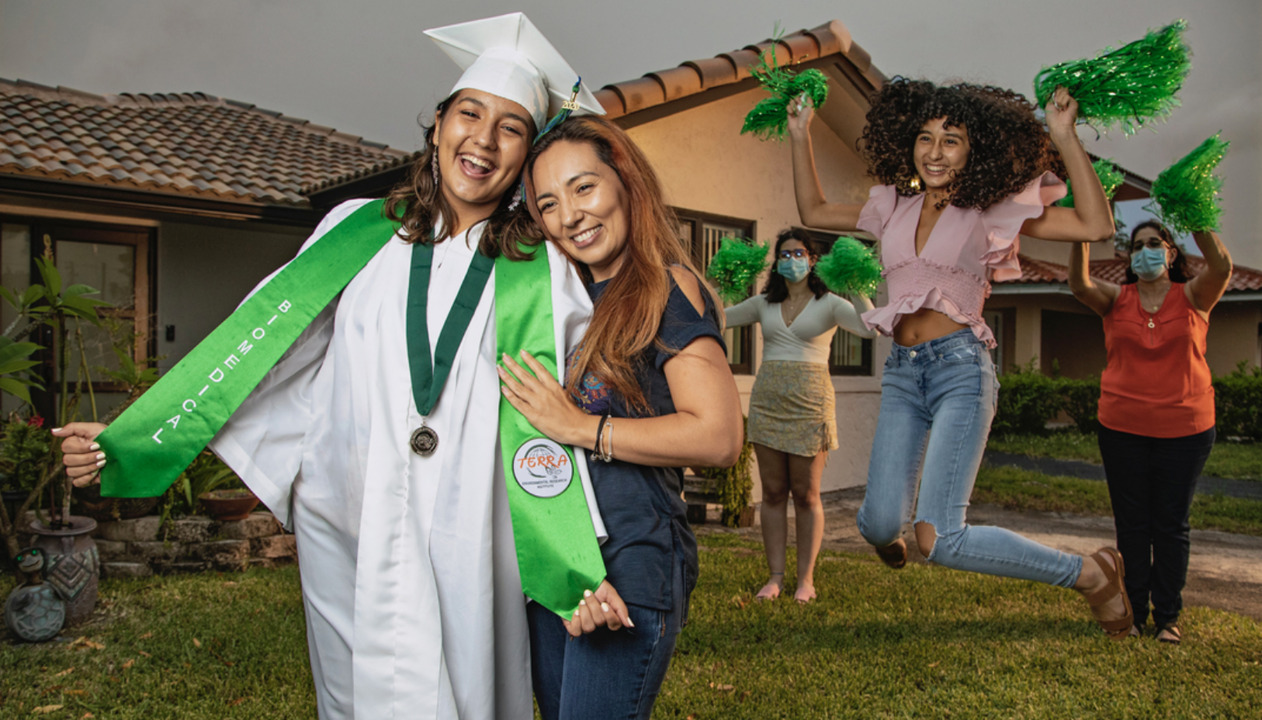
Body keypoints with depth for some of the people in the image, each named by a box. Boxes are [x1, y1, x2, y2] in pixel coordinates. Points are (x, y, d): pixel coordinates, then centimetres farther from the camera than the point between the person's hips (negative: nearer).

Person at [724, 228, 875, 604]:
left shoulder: (829, 304, 1)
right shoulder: (764, 303, 12)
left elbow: (869, 328, -14)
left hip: (809, 402, -3)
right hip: (767, 400, 4)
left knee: (805, 494, 2)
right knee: (773, 492, 5)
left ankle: (806, 578, 13)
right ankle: (775, 576, 13)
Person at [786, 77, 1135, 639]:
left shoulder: (992, 210, 1)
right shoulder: (894, 207, 14)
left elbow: (1097, 227, -9)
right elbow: (814, 211, 24)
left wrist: (1064, 138, -13)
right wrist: (799, 136, 19)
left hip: (960, 366, -4)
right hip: (901, 371, 4)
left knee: (938, 539, -15)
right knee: (879, 525, -6)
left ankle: (1091, 573, 8)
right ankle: (888, 527, 37)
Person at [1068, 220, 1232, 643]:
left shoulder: (1192, 297, 2)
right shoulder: (1117, 300, 4)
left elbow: (1221, 266, -18)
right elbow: (1080, 285, -16)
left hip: (1184, 429, -1)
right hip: (1123, 429, 1)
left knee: (1172, 524, 7)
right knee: (1131, 523, 8)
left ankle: (1168, 616, 18)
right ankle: (1133, 612, 19)